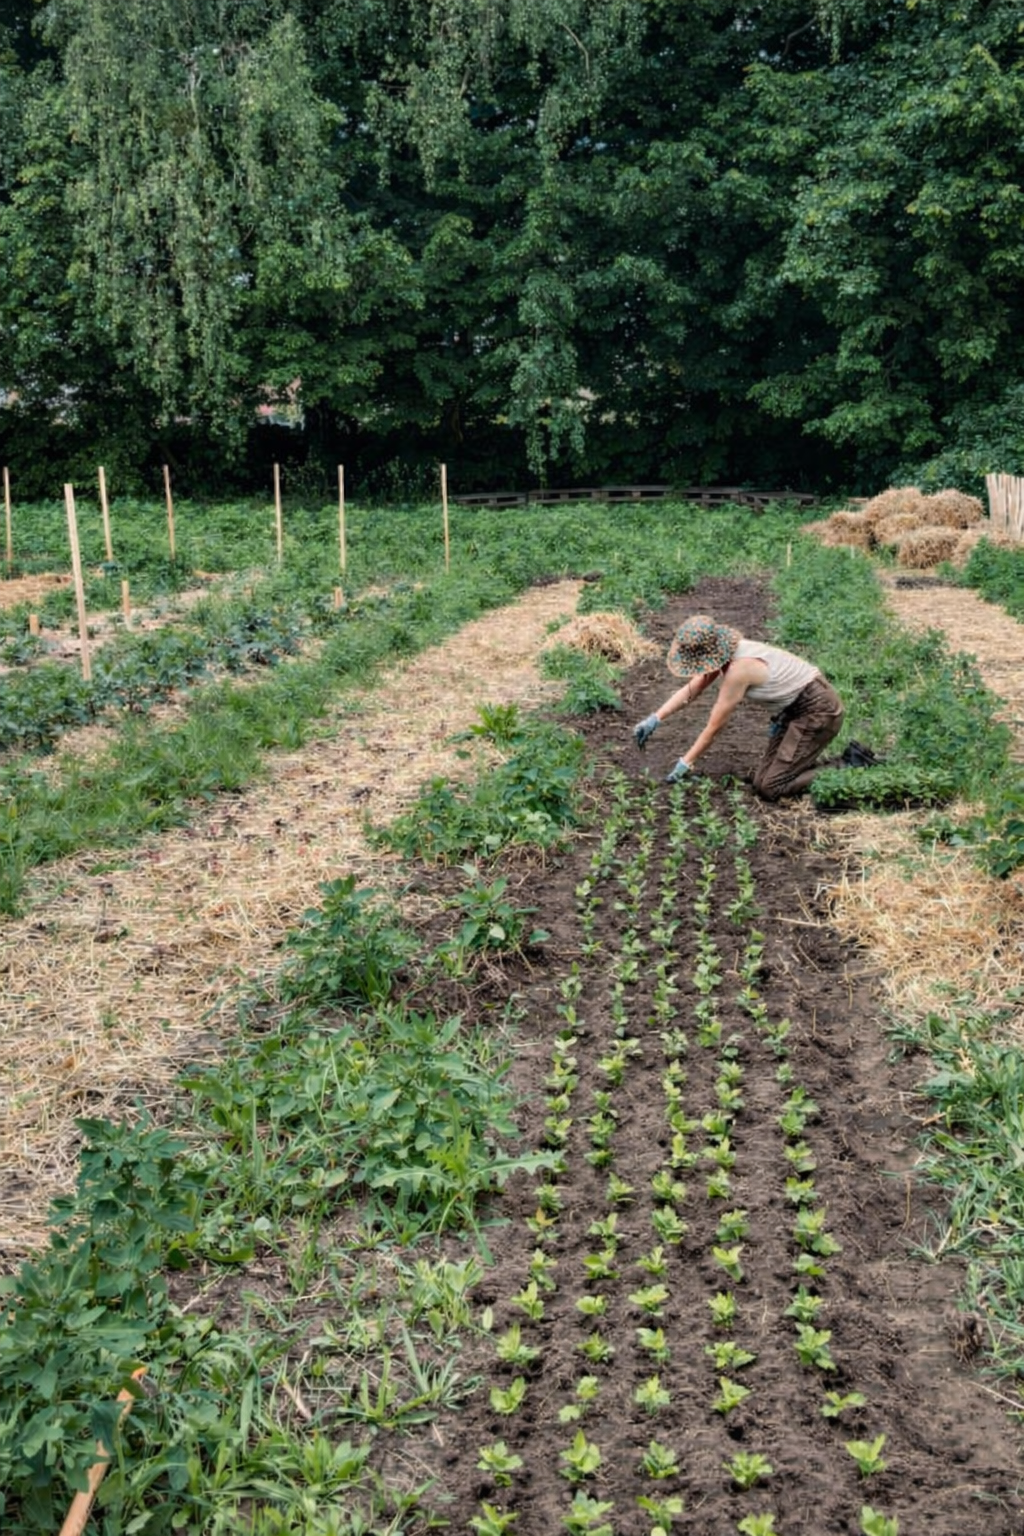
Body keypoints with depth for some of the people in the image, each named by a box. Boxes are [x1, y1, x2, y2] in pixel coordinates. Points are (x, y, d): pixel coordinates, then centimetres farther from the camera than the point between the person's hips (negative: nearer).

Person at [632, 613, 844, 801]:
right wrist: (655, 719, -1)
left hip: (818, 708, -9)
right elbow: (689, 691, 9)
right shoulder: (722, 654, -3)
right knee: (761, 781, 8)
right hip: (795, 708, 9)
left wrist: (684, 764, -12)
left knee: (771, 789, -12)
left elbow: (714, 727, -20)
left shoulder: (738, 669, -28)